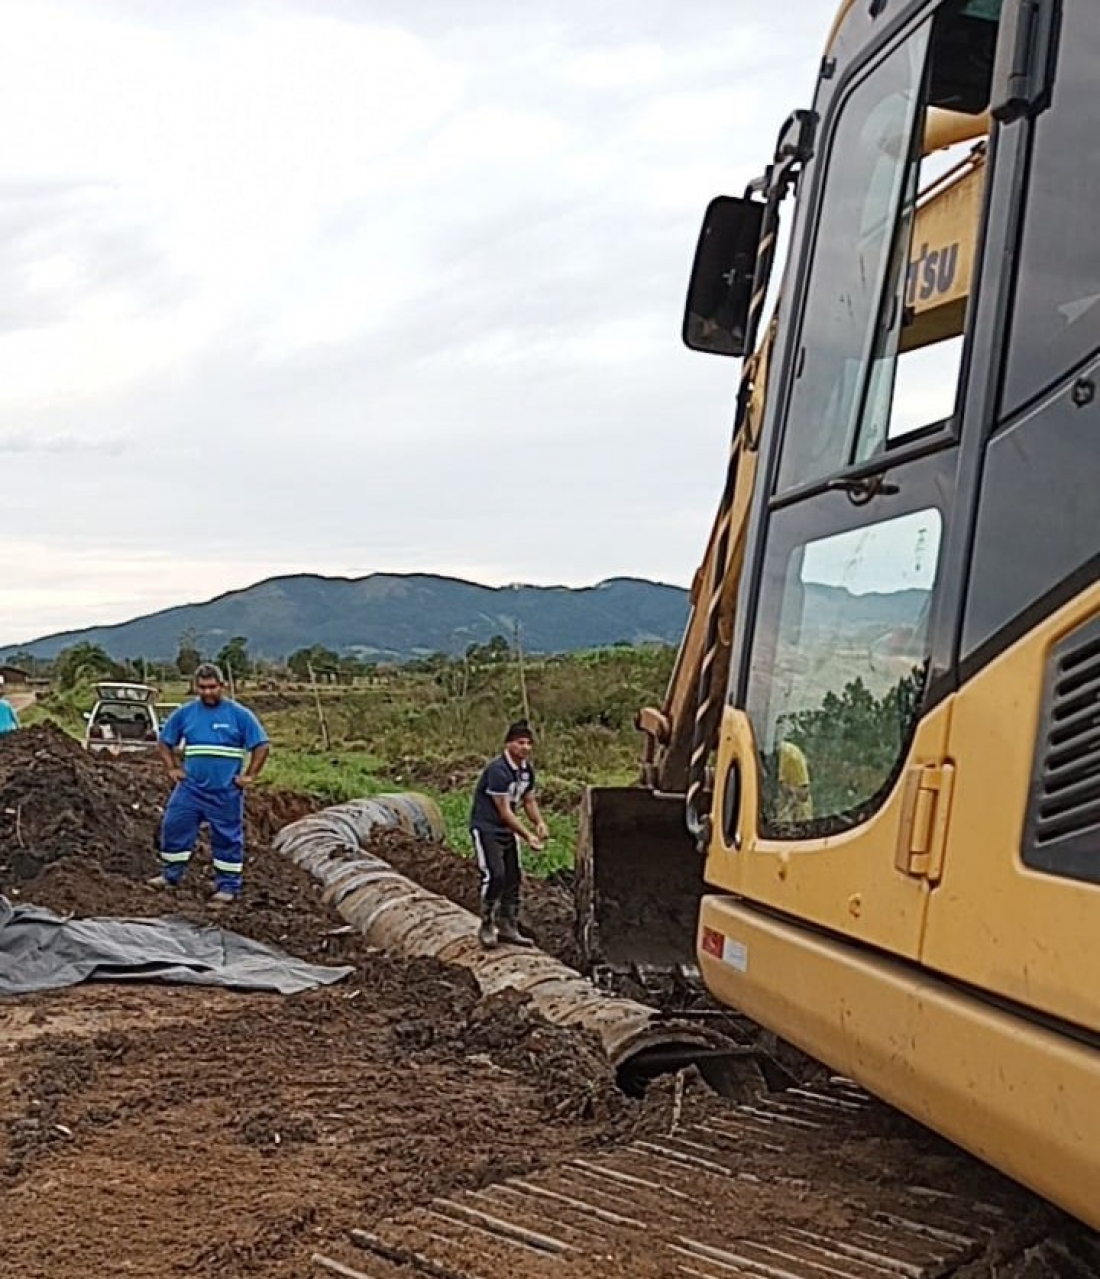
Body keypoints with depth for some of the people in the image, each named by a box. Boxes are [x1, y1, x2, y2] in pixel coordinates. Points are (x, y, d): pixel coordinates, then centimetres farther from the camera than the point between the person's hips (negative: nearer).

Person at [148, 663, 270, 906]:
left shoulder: (239, 715, -3)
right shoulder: (184, 713, 5)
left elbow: (262, 746, -1)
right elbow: (164, 743, 16)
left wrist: (249, 776, -5)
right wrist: (172, 769, 6)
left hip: (226, 792, -3)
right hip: (191, 787, 3)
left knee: (227, 838, 2)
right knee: (174, 826, 0)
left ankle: (228, 887, 10)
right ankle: (170, 876, 15)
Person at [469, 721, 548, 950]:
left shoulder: (527, 768, 3)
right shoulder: (497, 770, -24)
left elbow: (529, 800, 13)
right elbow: (504, 811, -24)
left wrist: (539, 823, -8)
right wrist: (528, 836, -24)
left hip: (508, 829, 9)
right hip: (486, 828, -8)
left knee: (512, 878, 8)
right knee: (494, 875, -18)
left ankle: (507, 928, 18)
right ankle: (486, 927, -6)